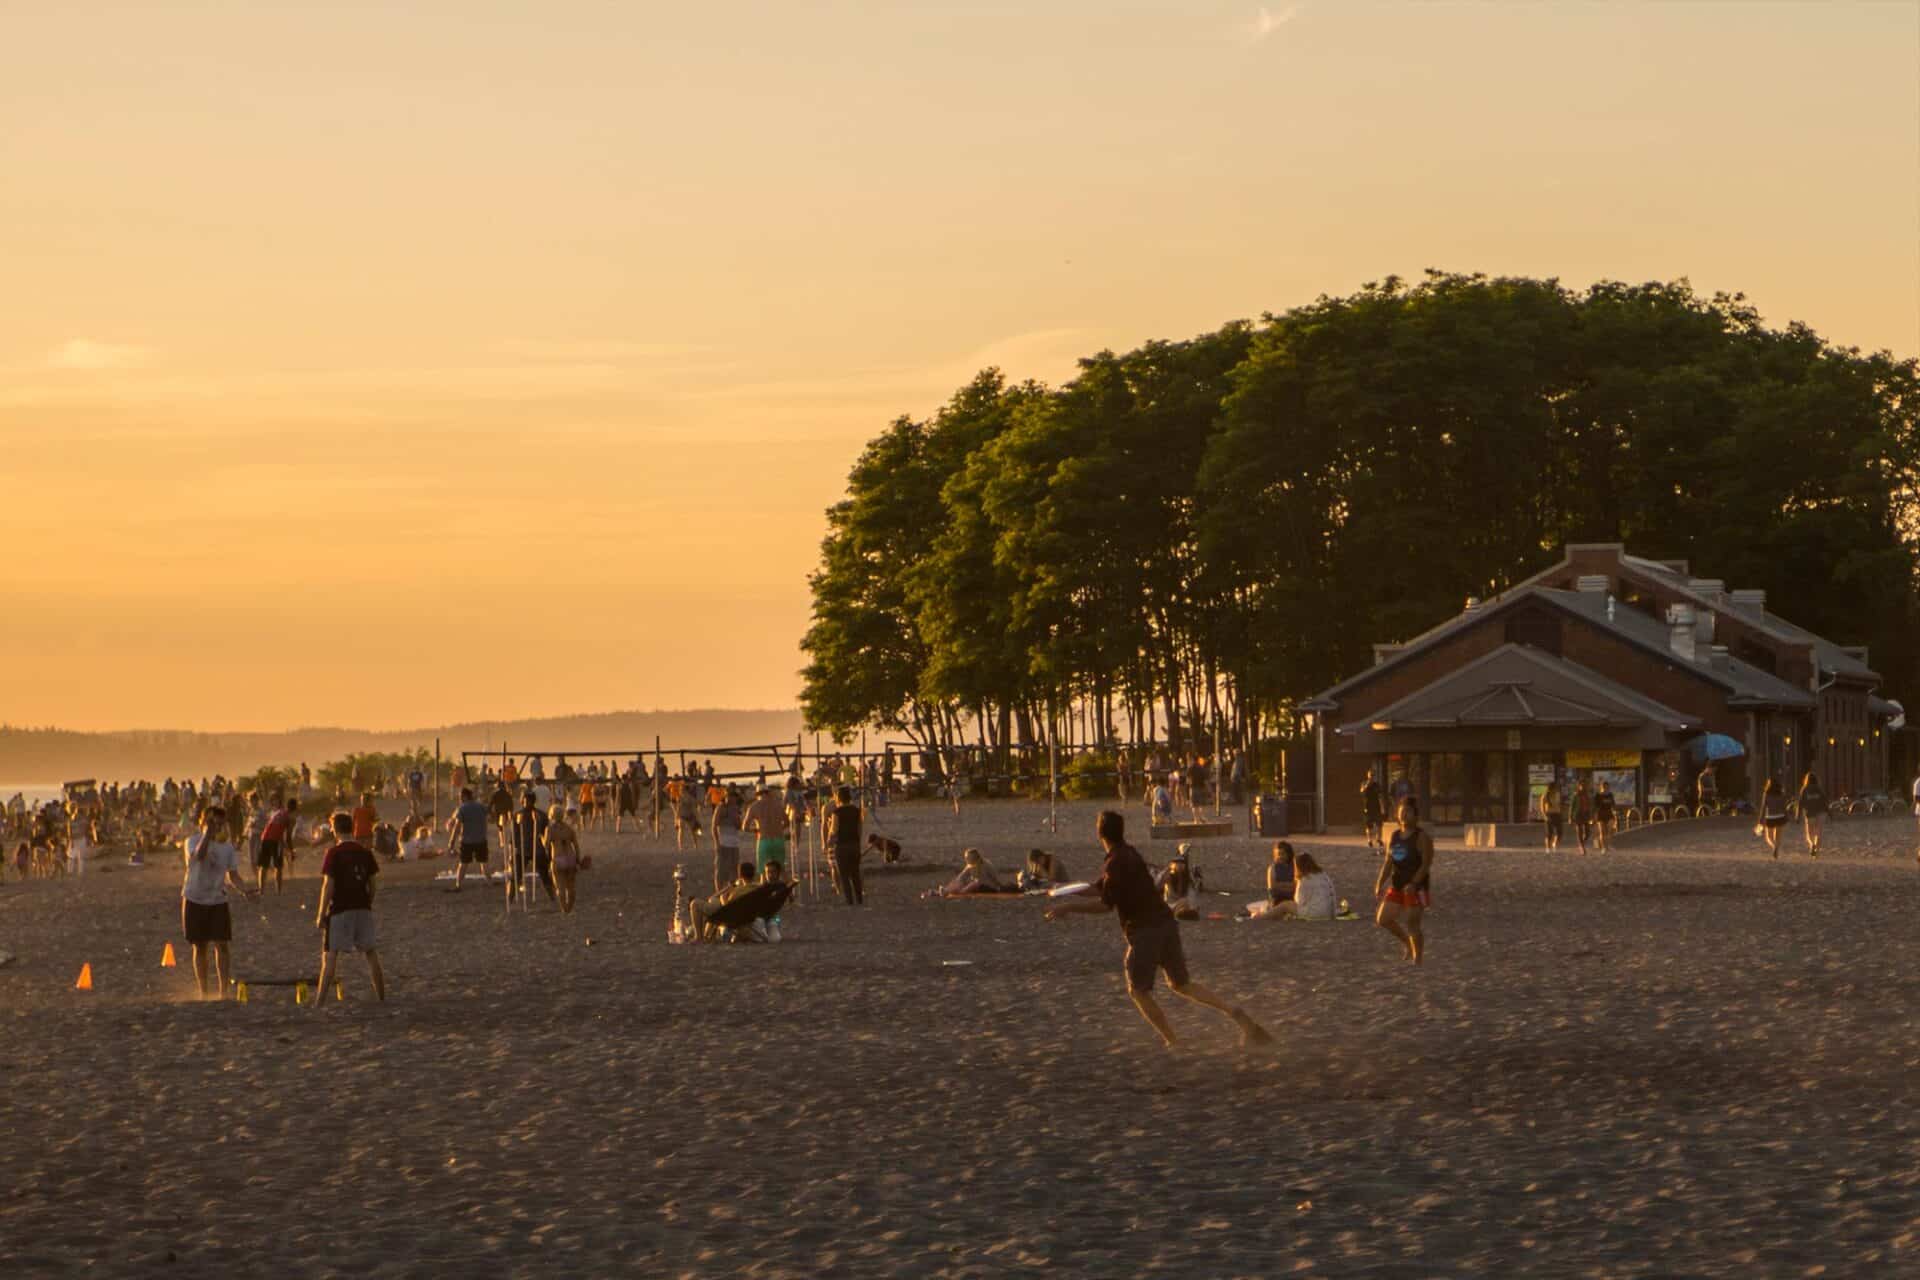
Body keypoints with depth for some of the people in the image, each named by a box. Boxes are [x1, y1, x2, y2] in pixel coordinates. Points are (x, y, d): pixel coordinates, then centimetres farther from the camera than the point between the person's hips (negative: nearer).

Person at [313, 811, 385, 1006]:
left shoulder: (334, 853, -10)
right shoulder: (365, 852, 5)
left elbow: (328, 885, -13)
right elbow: (371, 884, 9)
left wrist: (321, 913, -8)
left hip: (339, 910, -4)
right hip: (363, 909, 4)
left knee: (329, 955, -3)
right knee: (371, 953, 12)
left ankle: (319, 1001, -8)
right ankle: (381, 997, 15)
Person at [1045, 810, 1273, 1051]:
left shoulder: (1117, 863, -15)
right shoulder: (1129, 854, 14)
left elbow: (1104, 905, -17)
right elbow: (1102, 891, 25)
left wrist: (1068, 907, -10)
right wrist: (1071, 903, 21)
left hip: (1145, 931, -9)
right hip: (1165, 924, 9)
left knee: (1138, 991, 5)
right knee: (1181, 984, 15)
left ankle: (1171, 1043, 3)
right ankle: (1235, 1013, 2)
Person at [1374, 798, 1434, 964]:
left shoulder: (1422, 838, -11)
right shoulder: (1394, 836, 9)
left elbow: (1426, 864, -16)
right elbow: (1388, 862, 10)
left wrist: (1413, 884, -28)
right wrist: (1380, 883, 0)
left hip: (1416, 888, -7)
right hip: (1397, 886, 7)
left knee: (1412, 925, -5)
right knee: (1383, 919, 2)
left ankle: (1418, 959, 8)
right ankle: (1407, 943, 24)